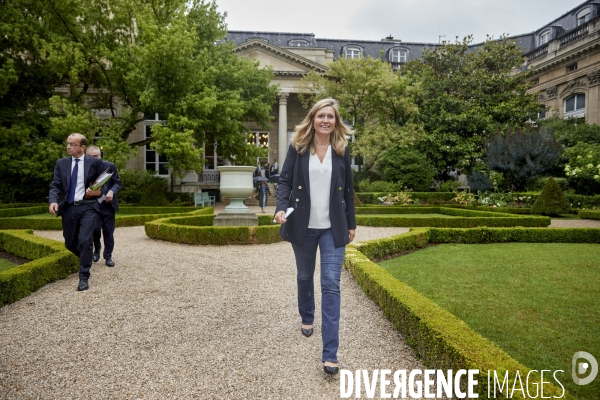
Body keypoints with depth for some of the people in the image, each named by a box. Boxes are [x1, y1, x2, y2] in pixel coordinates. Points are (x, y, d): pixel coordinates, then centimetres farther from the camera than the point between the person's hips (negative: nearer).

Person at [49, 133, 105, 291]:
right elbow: (55, 185, 2)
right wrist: (53, 201, -16)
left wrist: (98, 192, -16)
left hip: (88, 207, -4)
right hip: (69, 207, 4)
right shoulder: (61, 163, 7)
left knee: (84, 240, -15)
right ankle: (87, 256, 44)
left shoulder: (95, 162, -1)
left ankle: (84, 278, -3)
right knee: (70, 243, 12)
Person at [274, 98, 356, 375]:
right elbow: (285, 180, -4)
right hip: (303, 225, 1)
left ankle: (330, 353, -3)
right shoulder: (298, 146, -2)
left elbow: (347, 189, 7)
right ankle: (307, 318, 47)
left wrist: (351, 223, 9)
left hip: (333, 228, 0)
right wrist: (281, 208, -22)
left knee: (331, 284, -6)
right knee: (304, 276, 18)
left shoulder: (342, 149, 2)